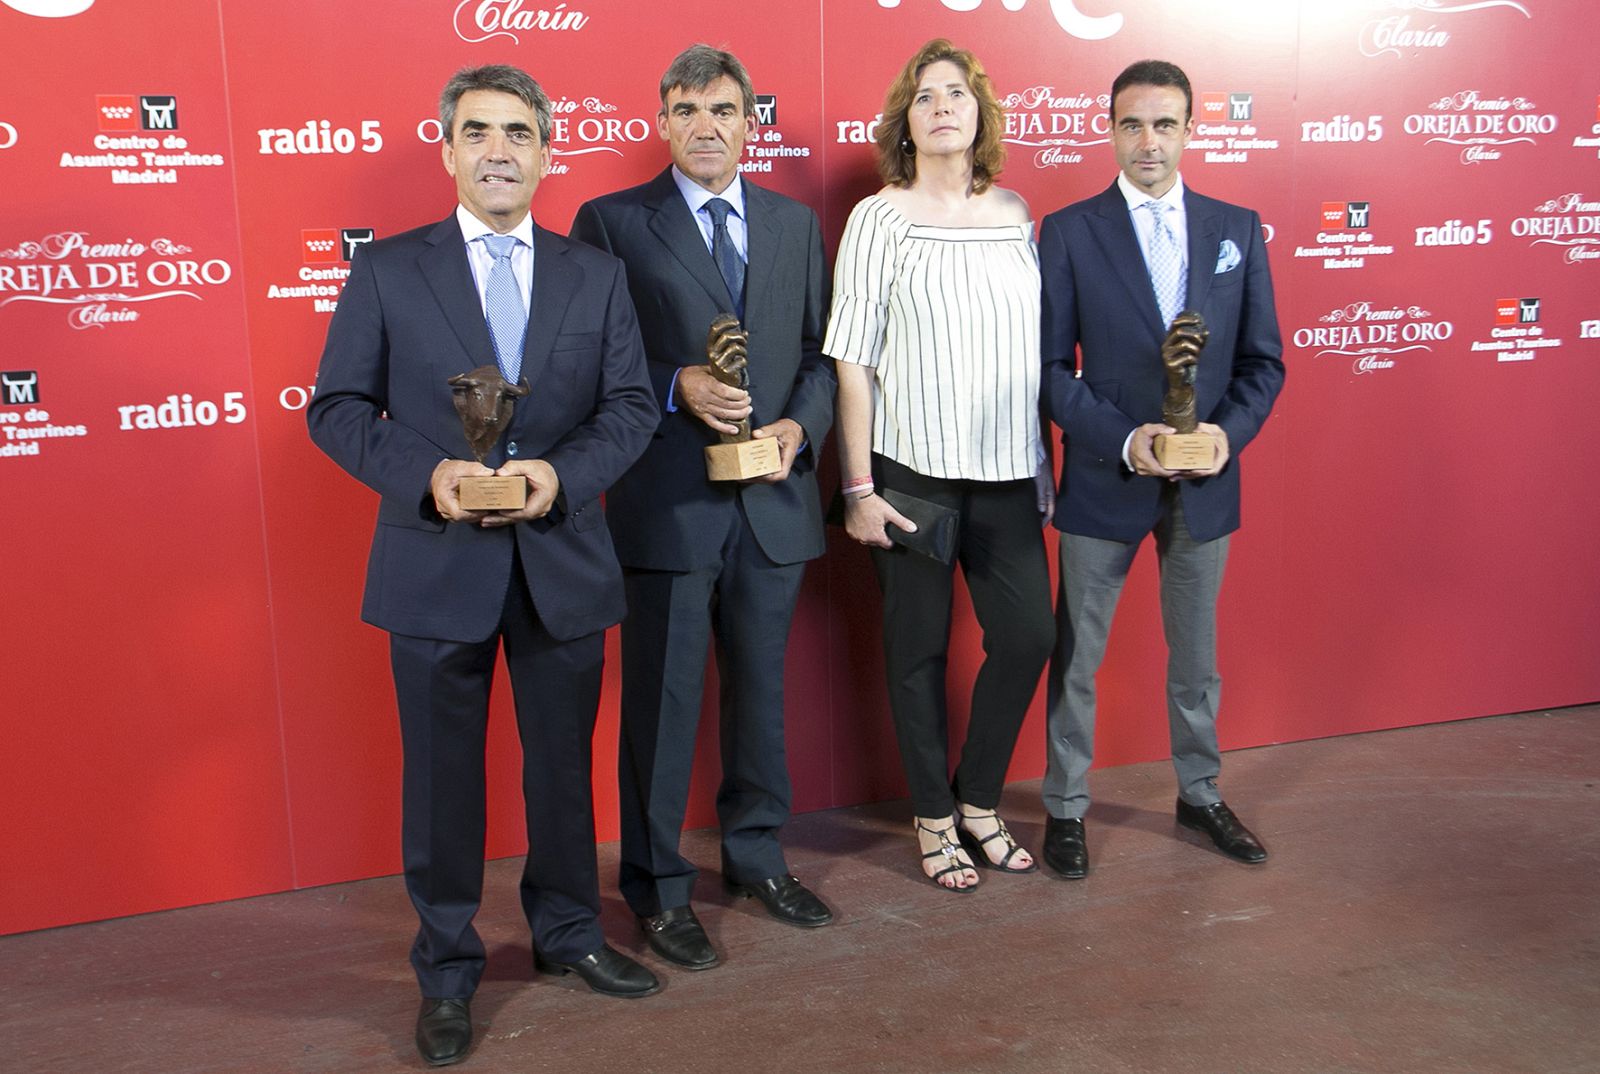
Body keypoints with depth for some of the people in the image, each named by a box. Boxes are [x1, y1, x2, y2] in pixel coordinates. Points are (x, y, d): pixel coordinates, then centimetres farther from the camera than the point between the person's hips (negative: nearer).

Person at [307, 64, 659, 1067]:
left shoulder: (597, 275, 7)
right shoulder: (387, 270, 1)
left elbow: (632, 404, 2)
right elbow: (338, 408, -1)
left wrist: (561, 473, -16)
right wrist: (426, 476, -18)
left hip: (563, 559, 2)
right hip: (436, 562, -1)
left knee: (564, 760, 15)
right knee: (442, 772, 9)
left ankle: (569, 930, 36)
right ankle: (448, 970, 27)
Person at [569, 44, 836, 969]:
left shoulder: (796, 224, 12)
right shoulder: (612, 223, -1)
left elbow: (820, 352, 12)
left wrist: (801, 424, -6)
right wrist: (674, 388, -18)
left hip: (775, 499, 4)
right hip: (668, 501, -4)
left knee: (762, 687, 16)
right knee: (663, 700, 5)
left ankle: (758, 855, 35)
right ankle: (659, 888, 22)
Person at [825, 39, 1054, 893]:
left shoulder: (1015, 215, 8)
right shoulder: (879, 219, -4)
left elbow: (1039, 345, 13)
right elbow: (851, 359, -6)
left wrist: (1048, 458, 9)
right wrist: (858, 486, -10)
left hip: (1007, 469, 4)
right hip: (913, 469, -4)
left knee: (1027, 636, 5)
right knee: (919, 649, 6)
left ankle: (977, 801, 27)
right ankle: (934, 820, 24)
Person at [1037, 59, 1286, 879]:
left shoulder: (1238, 228, 4)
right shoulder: (1068, 232, -4)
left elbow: (1263, 360, 5)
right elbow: (1051, 366, -7)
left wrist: (1229, 432, -13)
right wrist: (1124, 439, -19)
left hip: (1206, 482, 3)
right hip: (1103, 481, -2)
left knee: (1196, 654, 18)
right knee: (1076, 655, 8)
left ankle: (1199, 794, 37)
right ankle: (1065, 807, 24)